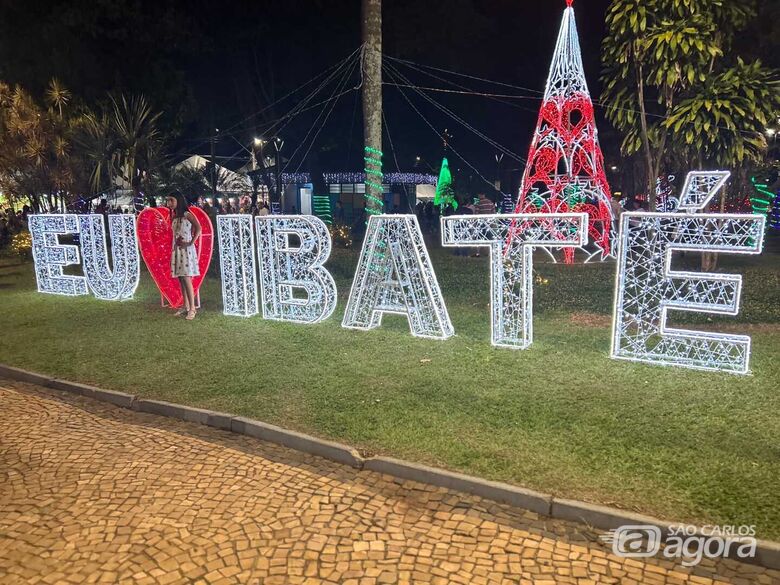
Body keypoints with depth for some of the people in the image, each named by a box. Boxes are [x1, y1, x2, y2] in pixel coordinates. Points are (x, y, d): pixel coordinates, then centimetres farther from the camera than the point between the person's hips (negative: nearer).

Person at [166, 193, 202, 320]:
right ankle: (186, 307, 14)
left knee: (186, 279, -11)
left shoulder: (187, 215, -7)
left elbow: (198, 228, -20)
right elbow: (174, 235, 17)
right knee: (181, 280, 8)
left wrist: (191, 242, -19)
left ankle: (192, 309, -8)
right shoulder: (174, 217, 14)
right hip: (176, 250, 7)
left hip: (186, 249, -7)